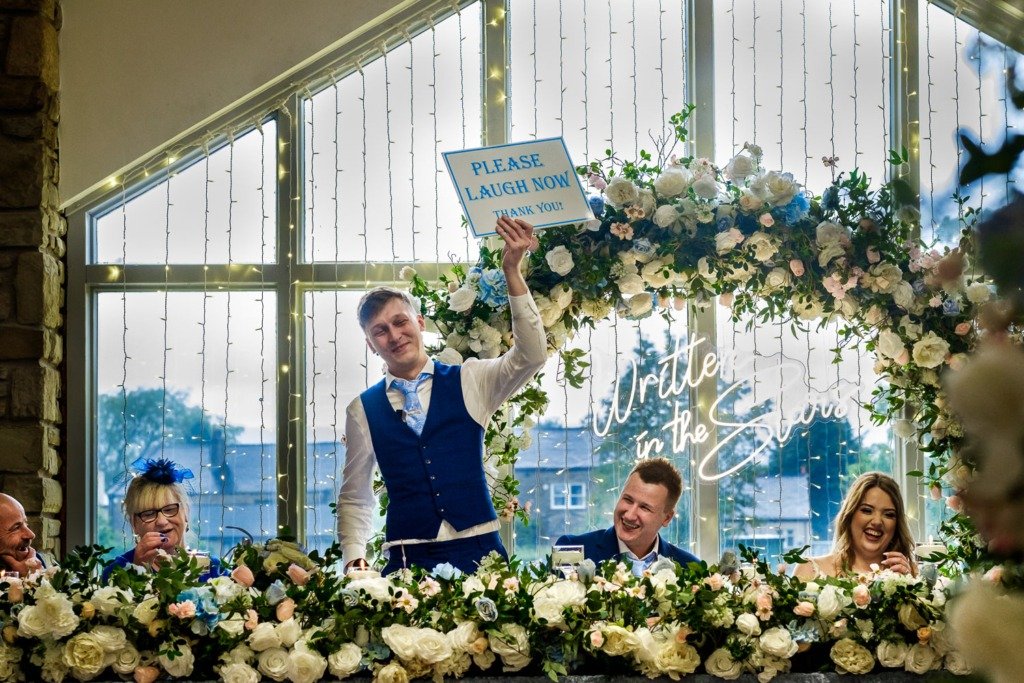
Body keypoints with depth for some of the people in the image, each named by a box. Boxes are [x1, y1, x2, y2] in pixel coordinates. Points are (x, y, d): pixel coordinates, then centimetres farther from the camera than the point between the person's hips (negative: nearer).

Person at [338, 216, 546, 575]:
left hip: (478, 549, 0)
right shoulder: (363, 409, 10)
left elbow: (531, 355, -8)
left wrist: (511, 270, -16)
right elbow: (354, 498, 16)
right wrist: (354, 560, 1)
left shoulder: (469, 382, 7)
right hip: (407, 558, 0)